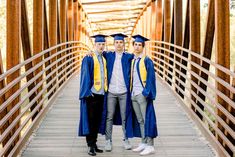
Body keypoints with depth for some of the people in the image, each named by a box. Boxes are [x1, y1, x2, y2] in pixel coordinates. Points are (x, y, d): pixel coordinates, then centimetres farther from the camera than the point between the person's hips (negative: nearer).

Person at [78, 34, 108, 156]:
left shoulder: (104, 59, 13)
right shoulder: (89, 58, -6)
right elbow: (85, 76, -10)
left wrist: (106, 89, 10)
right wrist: (87, 91, -15)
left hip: (101, 93, 6)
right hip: (92, 94, -6)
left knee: (97, 121, 10)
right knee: (90, 120, -2)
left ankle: (94, 144, 19)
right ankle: (90, 146, 3)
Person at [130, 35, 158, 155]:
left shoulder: (147, 61, -6)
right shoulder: (132, 61, 14)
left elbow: (150, 78, -11)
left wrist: (146, 92, -18)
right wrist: (130, 91, 10)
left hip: (143, 95, -7)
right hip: (133, 94, 7)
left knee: (146, 119, -4)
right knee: (140, 120, 11)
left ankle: (150, 146, 0)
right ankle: (143, 143, 19)